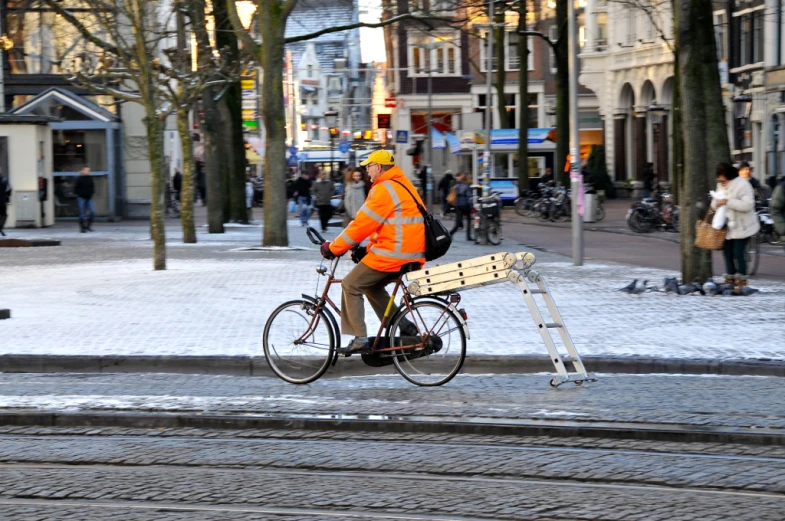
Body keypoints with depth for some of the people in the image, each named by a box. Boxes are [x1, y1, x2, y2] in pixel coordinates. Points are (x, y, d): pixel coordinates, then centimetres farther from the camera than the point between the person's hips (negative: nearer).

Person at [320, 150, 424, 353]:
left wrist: (333, 248, -5)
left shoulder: (385, 189, -13)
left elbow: (362, 224, -13)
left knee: (350, 286, 1)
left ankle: (360, 339, 0)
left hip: (393, 254, -10)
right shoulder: (402, 185, 18)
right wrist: (368, 249, 19)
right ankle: (404, 327, 17)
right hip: (411, 254, 10)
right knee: (372, 286, 25)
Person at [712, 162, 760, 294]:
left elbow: (747, 205, -26)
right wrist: (716, 203, -9)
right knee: (727, 252, 9)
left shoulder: (742, 184, -16)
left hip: (741, 227, -8)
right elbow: (715, 203, 17)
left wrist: (728, 202, -30)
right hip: (728, 226, 8)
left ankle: (741, 282, -2)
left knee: (738, 253, -10)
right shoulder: (721, 186, 9)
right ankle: (730, 280, 20)